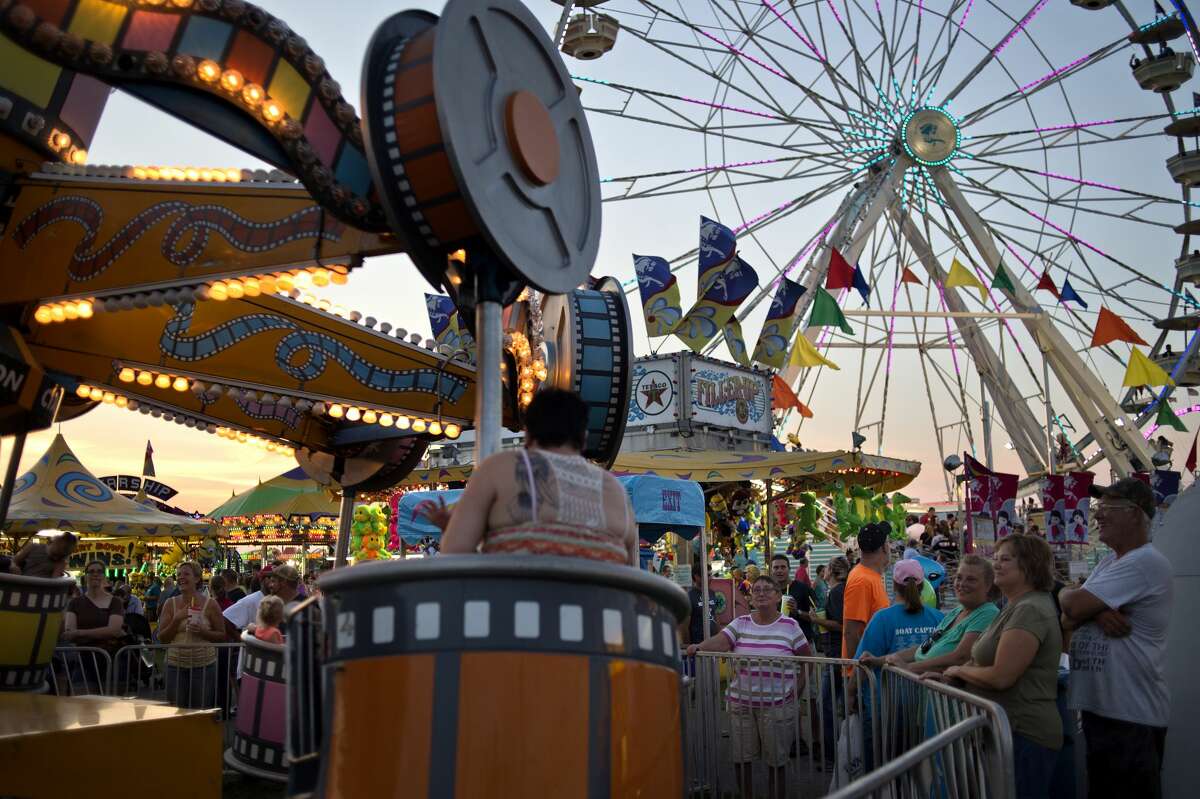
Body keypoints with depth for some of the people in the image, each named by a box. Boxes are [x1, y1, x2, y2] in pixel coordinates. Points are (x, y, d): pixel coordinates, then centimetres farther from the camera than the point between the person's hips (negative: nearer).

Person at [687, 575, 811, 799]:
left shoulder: (789, 626, -1)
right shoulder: (740, 624, 3)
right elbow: (719, 641, -12)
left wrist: (797, 689, 0)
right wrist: (699, 646, -31)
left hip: (776, 705, -2)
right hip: (740, 703, 2)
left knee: (776, 762, 7)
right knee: (741, 758, 10)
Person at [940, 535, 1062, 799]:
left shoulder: (1030, 609, -19)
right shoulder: (1016, 606, 15)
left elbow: (1000, 676, -25)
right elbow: (988, 662, 18)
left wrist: (959, 670, -8)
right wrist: (947, 676, 4)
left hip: (1022, 735, -10)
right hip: (1010, 728, 10)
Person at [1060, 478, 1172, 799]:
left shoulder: (1145, 562, -18)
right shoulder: (1108, 562, 12)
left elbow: (1073, 605, -22)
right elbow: (1069, 619, 7)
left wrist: (1062, 591, 0)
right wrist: (1095, 613, -14)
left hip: (1132, 715, -9)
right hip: (1098, 705, 9)